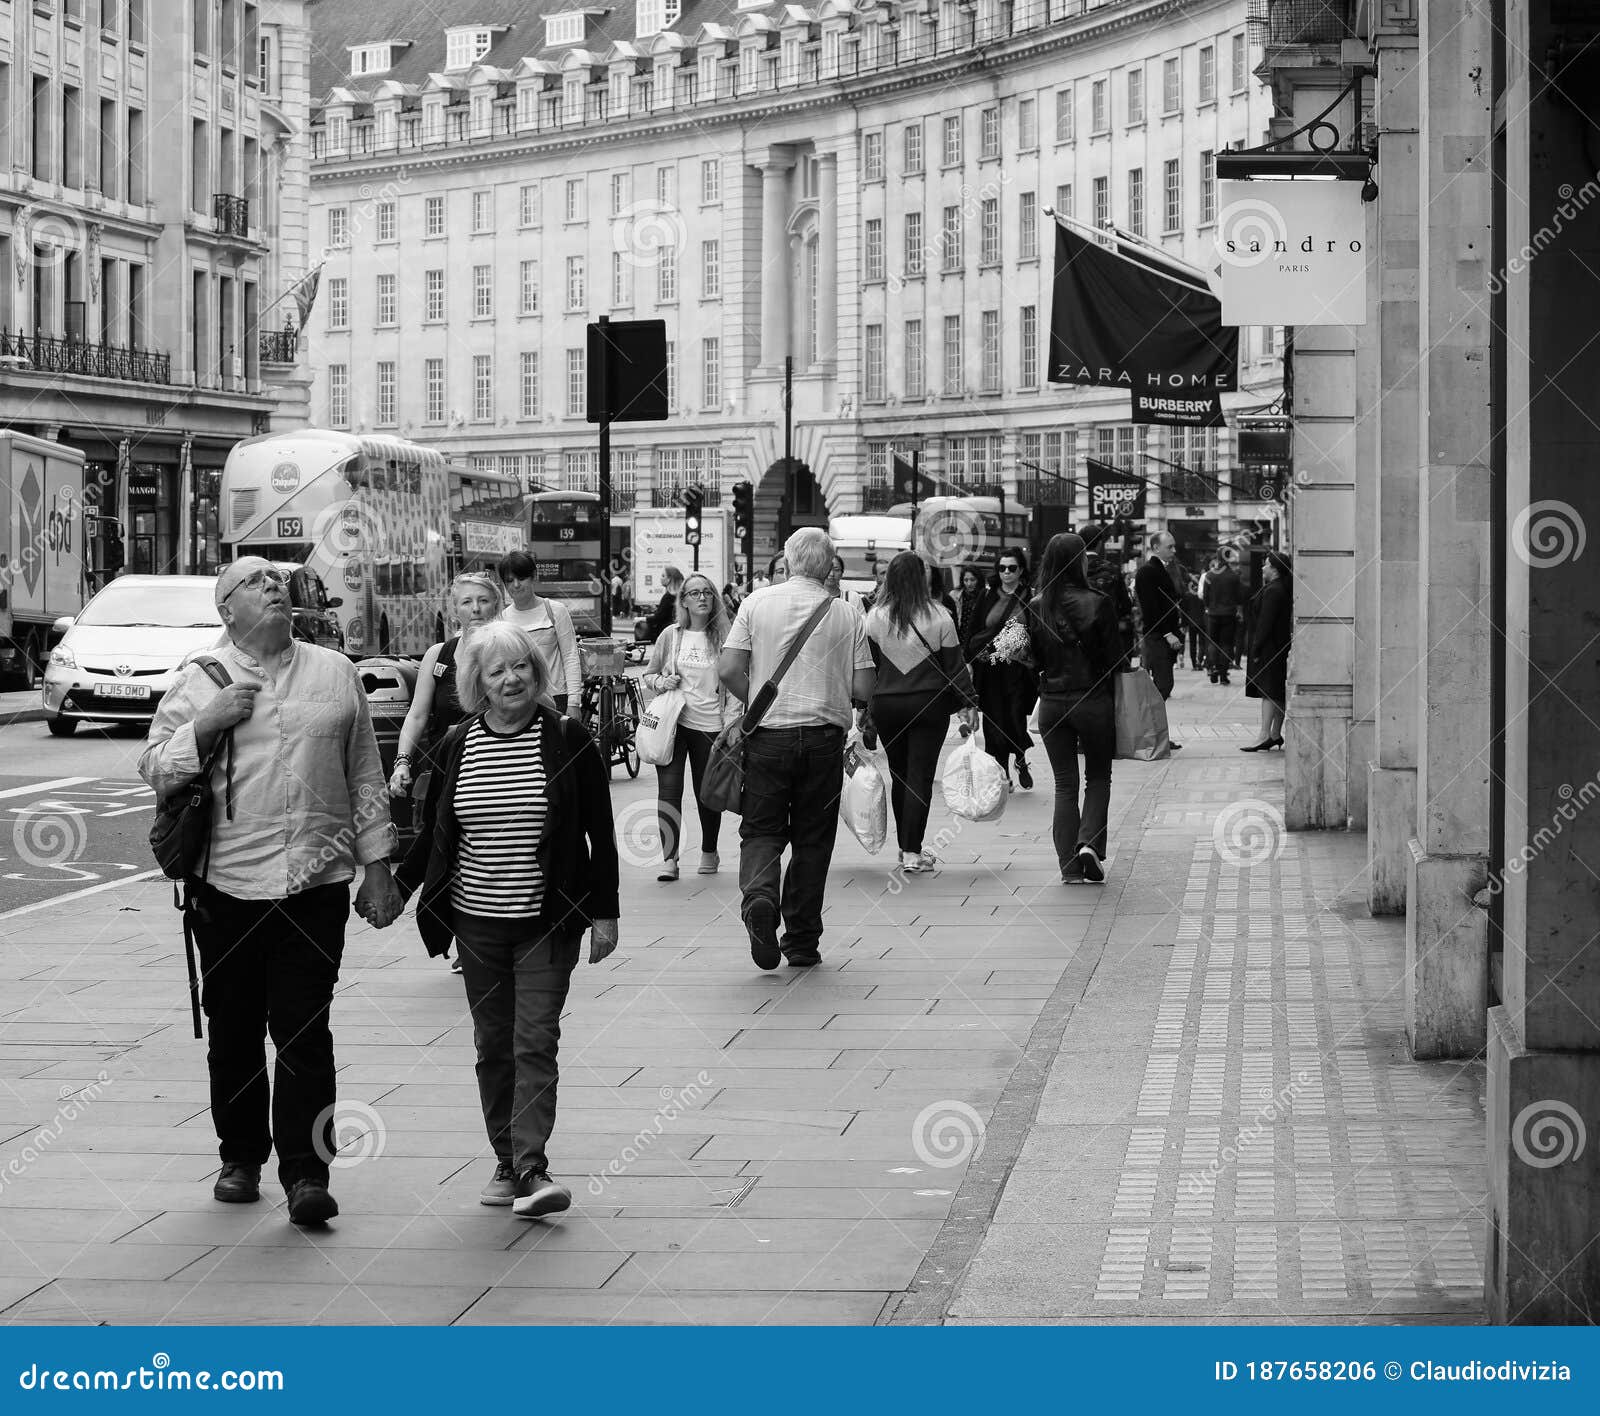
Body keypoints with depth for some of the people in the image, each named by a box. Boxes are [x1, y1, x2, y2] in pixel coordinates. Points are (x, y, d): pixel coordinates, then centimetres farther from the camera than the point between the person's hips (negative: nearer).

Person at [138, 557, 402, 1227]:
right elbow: (152, 771, 4)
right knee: (234, 1031, 7)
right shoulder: (199, 681, 6)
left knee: (304, 1032, -5)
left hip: (317, 882, 0)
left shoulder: (336, 674, 10)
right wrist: (205, 725, -11)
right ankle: (240, 1157, 22)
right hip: (229, 883, 1)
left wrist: (377, 867, 11)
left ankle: (306, 1172, -4)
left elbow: (366, 776, 13)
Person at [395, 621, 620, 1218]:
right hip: (477, 921, 4)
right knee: (493, 1045, 8)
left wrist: (604, 912, -3)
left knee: (535, 1043, -9)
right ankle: (507, 1164, 16)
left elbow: (600, 833, -1)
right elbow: (434, 831, 15)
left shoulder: (567, 741, -5)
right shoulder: (458, 745, 4)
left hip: (548, 921, -3)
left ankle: (532, 1168, -13)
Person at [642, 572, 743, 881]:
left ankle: (709, 853, 29)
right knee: (668, 788, -11)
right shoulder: (671, 636, 4)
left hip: (710, 725, 0)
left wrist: (730, 725, -6)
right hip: (673, 722, 0)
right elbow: (648, 674, 15)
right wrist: (661, 682, -8)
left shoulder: (723, 638, 2)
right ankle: (669, 858, -9)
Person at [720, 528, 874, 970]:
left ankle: (759, 894, -22)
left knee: (762, 829, 8)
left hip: (768, 734, 0)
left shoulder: (757, 603, 0)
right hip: (824, 736, 0)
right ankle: (803, 941, 13)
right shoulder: (846, 615, 1)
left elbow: (730, 671, -7)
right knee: (813, 839, 10)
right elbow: (863, 691, 0)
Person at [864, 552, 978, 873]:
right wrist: (969, 703, 3)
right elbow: (954, 664, -3)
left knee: (899, 775, 14)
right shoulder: (938, 617, -6)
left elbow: (867, 666, 1)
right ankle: (912, 852, -6)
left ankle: (906, 846, 21)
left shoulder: (875, 617, -3)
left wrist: (865, 709, 8)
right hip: (929, 704, -2)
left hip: (886, 706, 2)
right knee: (920, 777, -1)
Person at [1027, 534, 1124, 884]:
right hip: (1093, 698, -3)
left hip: (1051, 703, 3)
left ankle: (1069, 865, 8)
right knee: (1098, 777, 15)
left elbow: (1034, 657, 4)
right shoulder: (1097, 604, -12)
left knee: (1064, 784, 11)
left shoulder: (1036, 607, -4)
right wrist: (1112, 699, 4)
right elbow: (1113, 657, -7)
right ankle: (1089, 842, -6)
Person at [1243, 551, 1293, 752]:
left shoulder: (1272, 592, -17)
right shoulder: (1283, 589, 14)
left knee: (1268, 692, -12)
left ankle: (1265, 737, -16)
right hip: (1280, 648, 10)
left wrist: (1256, 649, -17)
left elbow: (1265, 623, -20)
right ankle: (1276, 735, 19)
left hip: (1269, 650, -10)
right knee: (1278, 693, 13)